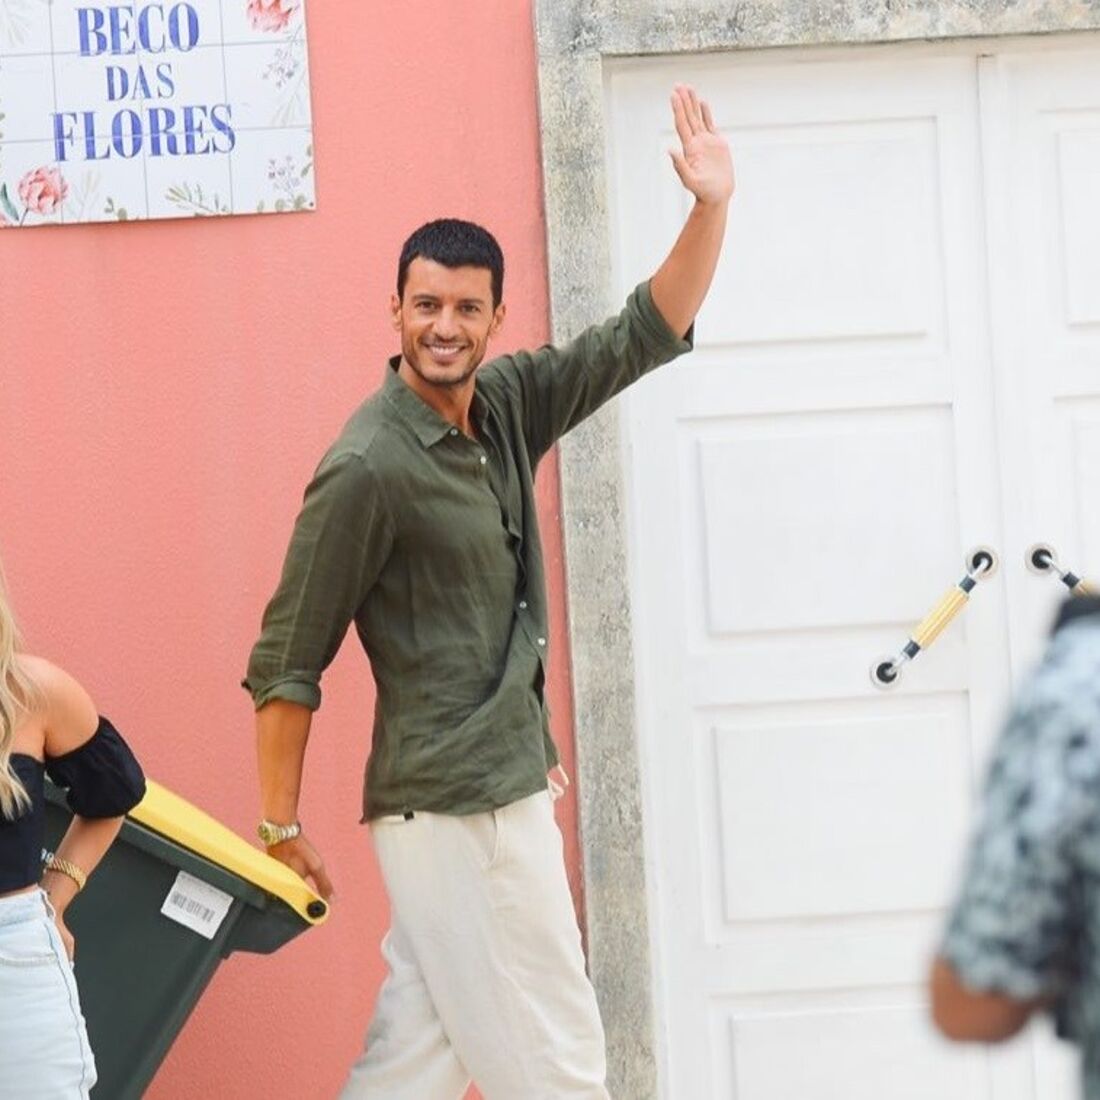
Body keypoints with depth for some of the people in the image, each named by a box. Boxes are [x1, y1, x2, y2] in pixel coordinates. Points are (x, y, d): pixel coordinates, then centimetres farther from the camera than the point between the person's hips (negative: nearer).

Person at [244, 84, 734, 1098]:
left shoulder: (505, 405, 6)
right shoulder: (367, 469, -16)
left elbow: (645, 335, 10)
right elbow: (287, 662, -12)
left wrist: (711, 208, -4)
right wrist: (280, 827, -10)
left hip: (501, 790, 8)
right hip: (457, 812, -8)